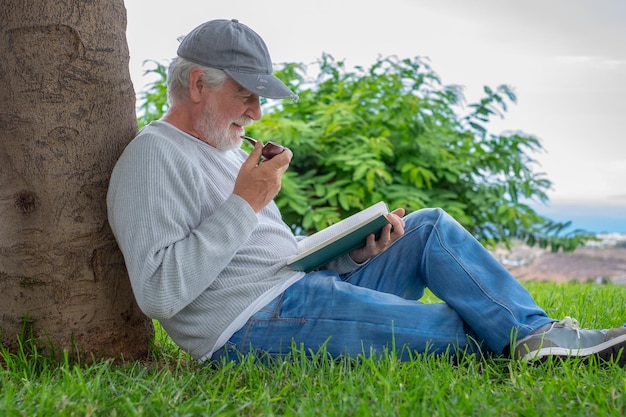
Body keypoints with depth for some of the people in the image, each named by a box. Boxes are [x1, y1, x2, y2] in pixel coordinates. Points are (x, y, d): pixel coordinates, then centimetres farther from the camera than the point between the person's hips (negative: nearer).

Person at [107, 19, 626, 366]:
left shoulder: (225, 152, 24)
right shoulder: (155, 156, -7)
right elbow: (159, 291, -20)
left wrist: (357, 253, 5)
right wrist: (244, 204, -18)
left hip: (306, 290, 10)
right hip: (253, 323, -9)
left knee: (430, 227, 2)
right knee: (454, 330, -18)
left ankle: (536, 332, -10)